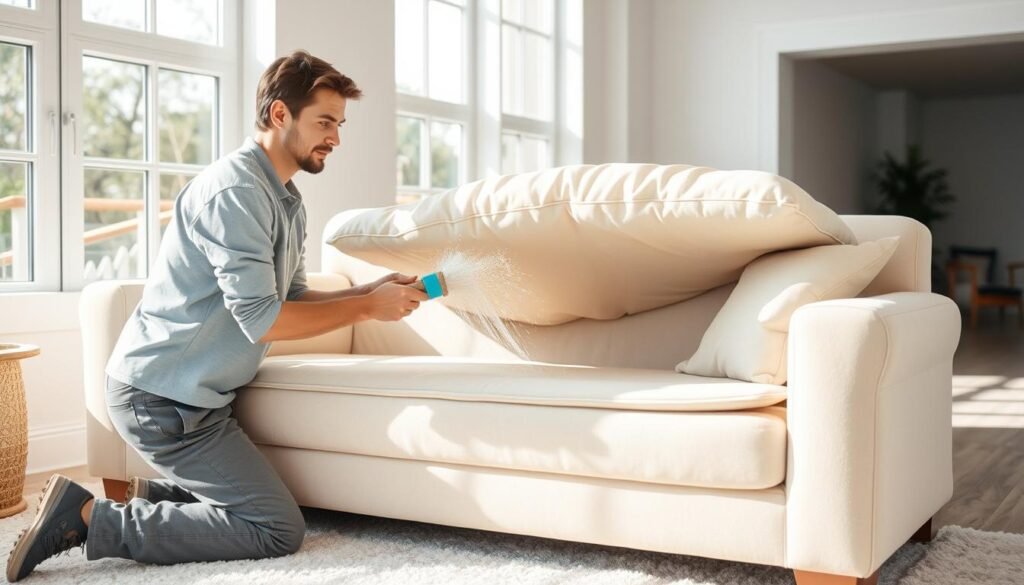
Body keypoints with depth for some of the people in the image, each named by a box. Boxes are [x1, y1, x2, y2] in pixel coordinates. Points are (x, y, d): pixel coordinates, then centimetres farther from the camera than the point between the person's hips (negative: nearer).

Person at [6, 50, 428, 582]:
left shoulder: (286, 200, 11)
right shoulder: (235, 189, -20)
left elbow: (292, 298, 13)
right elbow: (262, 319, -24)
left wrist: (370, 291, -1)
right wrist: (367, 308, -16)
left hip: (193, 392, 10)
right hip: (163, 397, -10)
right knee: (278, 529, -10)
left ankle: (145, 496, 14)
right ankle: (91, 517, -7)